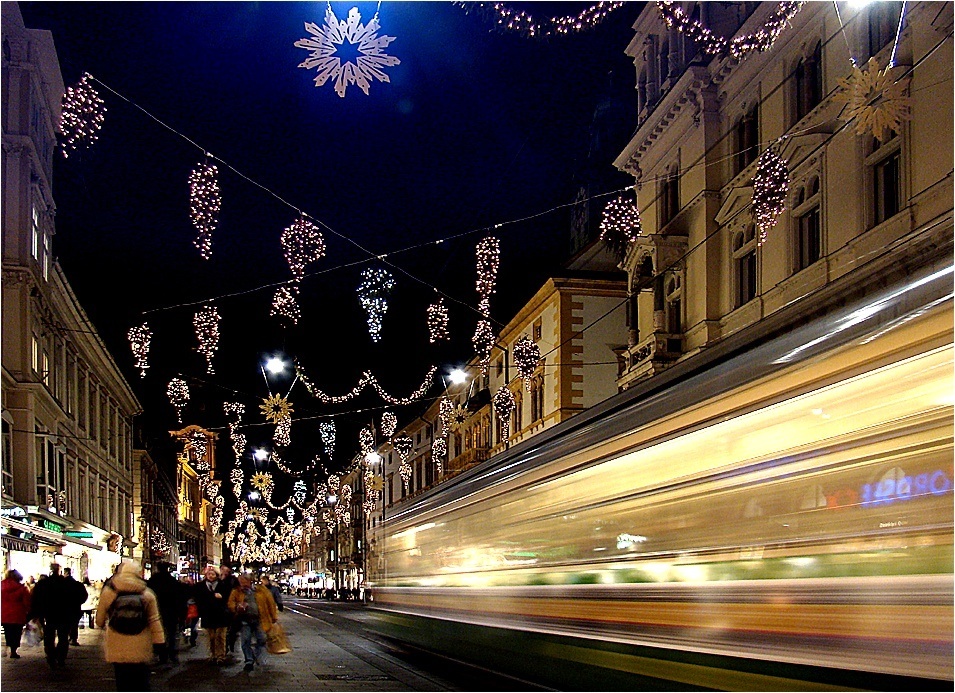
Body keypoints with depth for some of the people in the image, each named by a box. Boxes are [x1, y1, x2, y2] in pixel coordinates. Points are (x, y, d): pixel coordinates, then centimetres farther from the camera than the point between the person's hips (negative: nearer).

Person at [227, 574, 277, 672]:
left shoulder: (261, 590, 6)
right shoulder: (236, 592, 9)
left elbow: (270, 602, 7)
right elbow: (231, 604, 2)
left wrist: (274, 616, 4)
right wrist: (237, 607, -19)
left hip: (259, 620, 0)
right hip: (245, 621, 1)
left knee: (261, 639, -3)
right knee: (246, 641, 0)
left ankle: (257, 658, 15)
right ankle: (249, 661, 10)